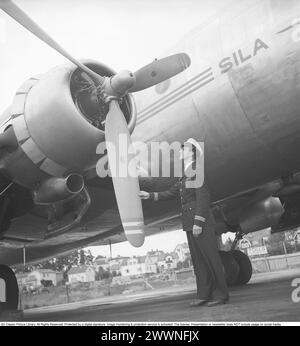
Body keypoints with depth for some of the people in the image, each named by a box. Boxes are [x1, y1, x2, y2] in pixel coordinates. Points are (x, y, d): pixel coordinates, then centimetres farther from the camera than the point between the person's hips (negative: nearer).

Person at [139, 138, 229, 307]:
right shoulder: (185, 176, 18)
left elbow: (203, 197, -18)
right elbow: (171, 193, 20)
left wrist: (198, 222, -21)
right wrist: (150, 195, 13)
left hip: (201, 222, -9)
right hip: (190, 224, 9)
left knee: (211, 257, -2)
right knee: (199, 260, 10)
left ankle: (221, 294, 7)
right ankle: (204, 295, 17)